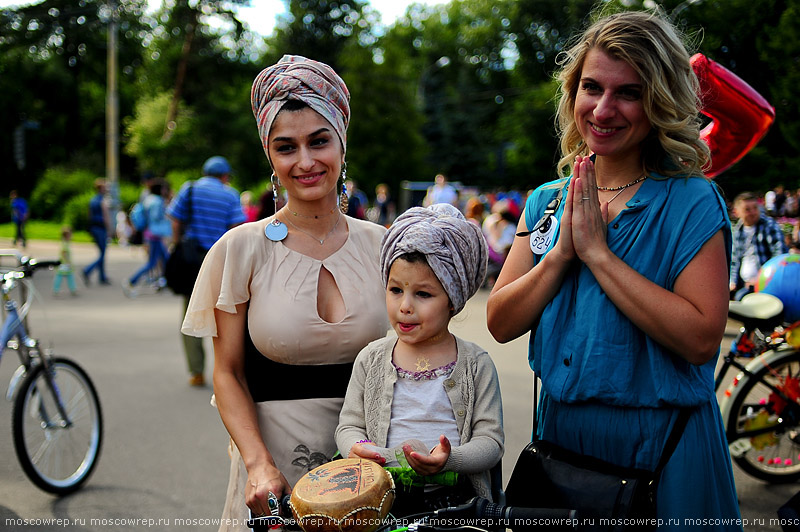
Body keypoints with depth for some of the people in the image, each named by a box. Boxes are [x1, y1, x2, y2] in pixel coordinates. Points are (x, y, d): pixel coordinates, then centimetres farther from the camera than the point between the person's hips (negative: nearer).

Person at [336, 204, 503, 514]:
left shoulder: (476, 364, 3)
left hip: (453, 497, -2)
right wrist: (356, 448, -10)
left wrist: (449, 459, -19)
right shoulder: (371, 359, 10)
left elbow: (491, 440, 0)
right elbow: (349, 424, 14)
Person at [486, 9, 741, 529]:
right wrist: (561, 252, -15)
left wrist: (598, 252, -22)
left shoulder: (691, 203, -11)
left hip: (659, 446, -4)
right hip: (559, 432, 5)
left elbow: (701, 339, -23)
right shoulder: (546, 201, 5)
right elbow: (501, 323, -1)